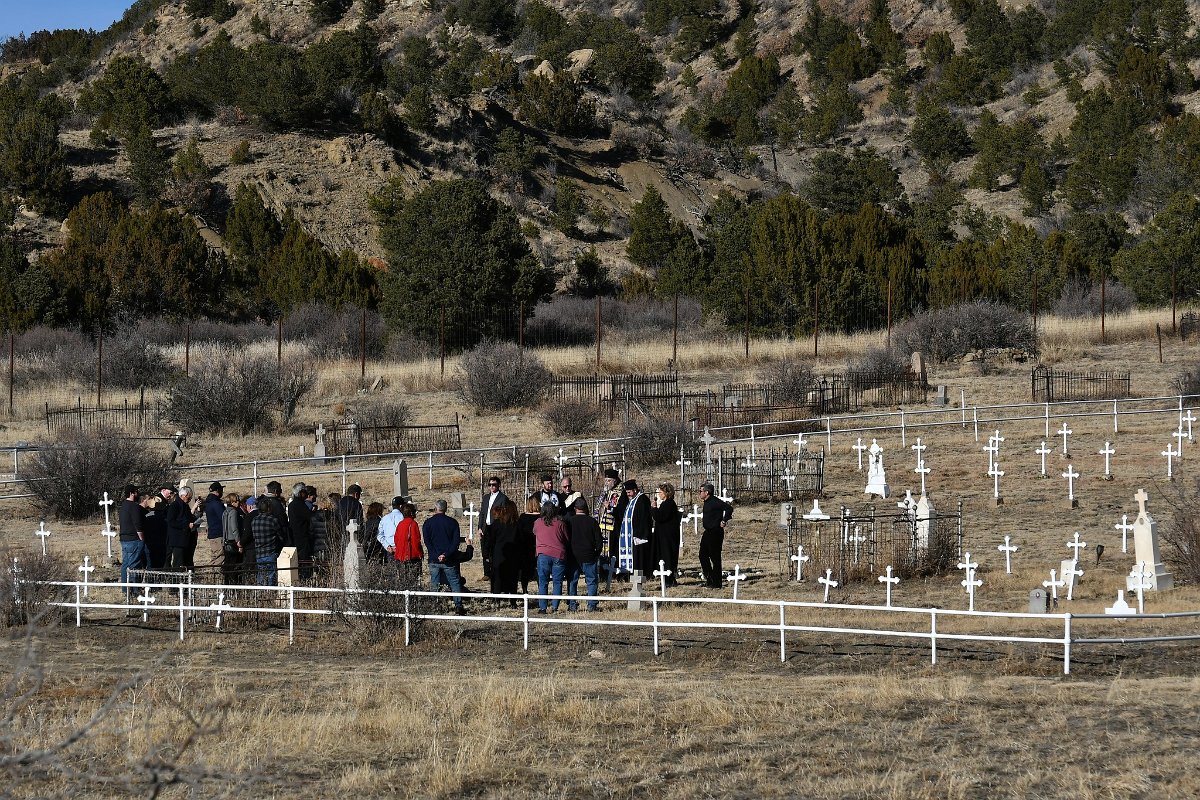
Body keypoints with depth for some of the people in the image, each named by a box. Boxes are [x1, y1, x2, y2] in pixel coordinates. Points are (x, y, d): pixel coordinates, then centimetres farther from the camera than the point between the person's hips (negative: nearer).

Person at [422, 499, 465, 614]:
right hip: (449, 560, 0)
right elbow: (456, 541, -6)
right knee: (455, 583, 6)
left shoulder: (428, 523, 1)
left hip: (434, 560, 0)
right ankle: (458, 605, -3)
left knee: (434, 585, 7)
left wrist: (436, 556, -11)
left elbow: (427, 542, -6)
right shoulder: (452, 522, 1)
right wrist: (446, 554, -12)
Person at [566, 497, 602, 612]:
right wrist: (597, 554, 12)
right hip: (589, 557, -1)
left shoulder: (569, 521, -3)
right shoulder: (593, 522, -4)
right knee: (591, 581, 6)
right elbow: (598, 540, 0)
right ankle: (592, 605, 1)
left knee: (572, 581, 9)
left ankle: (572, 605, 7)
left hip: (573, 556, 1)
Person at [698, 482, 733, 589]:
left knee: (715, 558, -4)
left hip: (716, 532, -10)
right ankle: (709, 580, 20)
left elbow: (729, 508, -24)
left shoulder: (715, 502, -17)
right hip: (707, 532, 10)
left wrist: (724, 521, -21)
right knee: (703, 556, 12)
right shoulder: (706, 503, 12)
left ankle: (716, 583, 2)